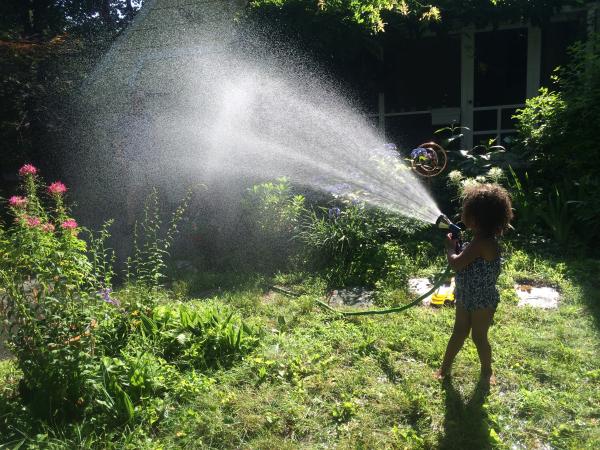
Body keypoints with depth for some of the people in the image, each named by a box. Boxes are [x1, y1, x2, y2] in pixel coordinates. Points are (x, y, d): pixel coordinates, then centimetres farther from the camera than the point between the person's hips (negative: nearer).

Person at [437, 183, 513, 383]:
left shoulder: (483, 243, -31)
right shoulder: (481, 240, 1)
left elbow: (456, 263, -31)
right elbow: (464, 261, 9)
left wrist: (450, 248, -13)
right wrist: (455, 246, -4)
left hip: (482, 302, -9)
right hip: (466, 297, 9)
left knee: (479, 336, 12)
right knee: (459, 332, 20)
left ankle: (487, 370, 36)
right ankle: (445, 366, 35)